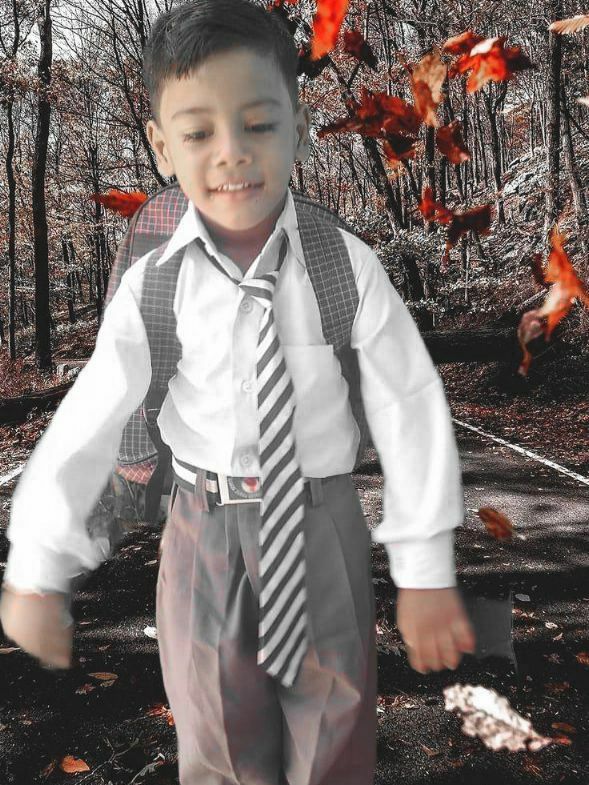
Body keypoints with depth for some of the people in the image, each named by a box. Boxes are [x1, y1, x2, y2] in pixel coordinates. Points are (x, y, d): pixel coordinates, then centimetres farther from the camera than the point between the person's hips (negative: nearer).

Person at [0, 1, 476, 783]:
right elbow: (87, 423, -5)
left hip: (324, 522, 0)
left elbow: (409, 412, -10)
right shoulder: (152, 286, -10)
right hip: (205, 531, 1)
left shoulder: (349, 265, -13)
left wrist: (425, 572, -6)